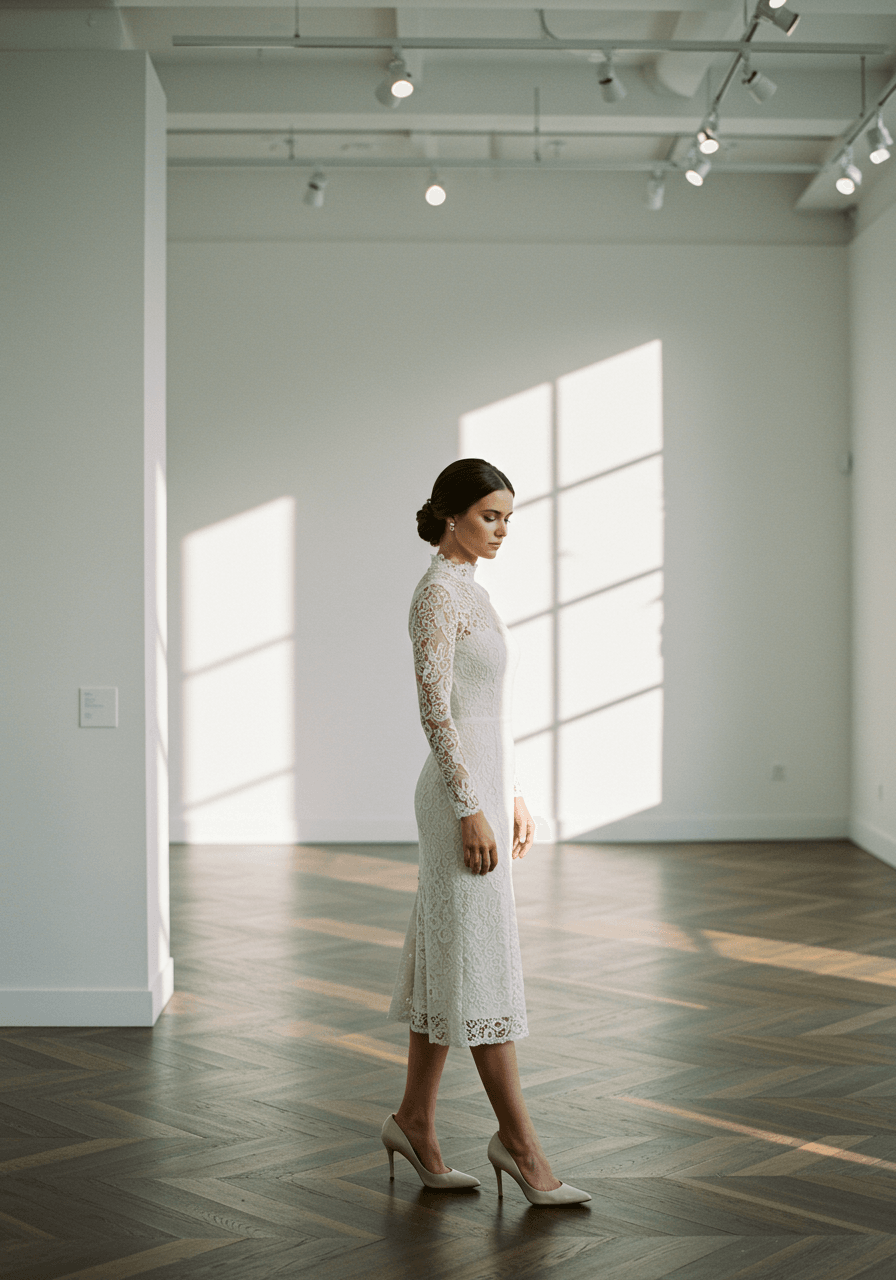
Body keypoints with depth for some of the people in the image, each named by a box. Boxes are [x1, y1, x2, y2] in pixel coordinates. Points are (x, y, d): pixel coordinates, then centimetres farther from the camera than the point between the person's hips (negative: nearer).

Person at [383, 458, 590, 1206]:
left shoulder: (470, 590, 16)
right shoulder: (438, 592, -13)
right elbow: (435, 710, -18)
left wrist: (514, 798, 19)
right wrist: (472, 811, -21)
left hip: (485, 786, 10)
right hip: (461, 793, -10)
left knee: (448, 959, 12)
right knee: (482, 961, -3)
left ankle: (414, 1120, 21)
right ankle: (519, 1141, 5)